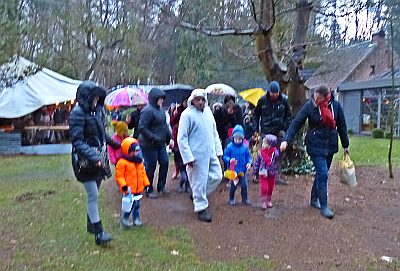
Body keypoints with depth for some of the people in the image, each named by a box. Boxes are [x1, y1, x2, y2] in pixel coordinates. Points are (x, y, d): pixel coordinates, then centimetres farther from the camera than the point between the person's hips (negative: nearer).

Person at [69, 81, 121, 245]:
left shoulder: (98, 110, 6)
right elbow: (77, 141, -19)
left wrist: (114, 144, 31)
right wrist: (93, 157, -29)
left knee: (94, 195, 16)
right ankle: (98, 232, 1)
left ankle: (91, 225, 31)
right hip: (86, 160, -7)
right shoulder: (78, 113, -14)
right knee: (93, 196, -4)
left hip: (100, 159, 7)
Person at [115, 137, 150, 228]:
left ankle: (136, 219, 28)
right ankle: (124, 219, 12)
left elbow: (143, 173, 17)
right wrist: (124, 186, -22)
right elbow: (119, 176, -14)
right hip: (129, 189, -7)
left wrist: (146, 184, 14)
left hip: (138, 189, 7)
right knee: (130, 204, -7)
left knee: (137, 204, 15)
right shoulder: (122, 162, -13)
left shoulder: (139, 161, 10)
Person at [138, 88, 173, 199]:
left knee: (164, 163, 9)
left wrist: (169, 138, 11)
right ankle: (149, 190, 18)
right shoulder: (148, 111, -18)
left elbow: (165, 125, 19)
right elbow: (142, 128, -21)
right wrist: (154, 138, -22)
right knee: (151, 166, 2)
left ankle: (161, 186, 26)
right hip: (149, 145, -8)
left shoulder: (161, 109, 9)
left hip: (161, 144, 8)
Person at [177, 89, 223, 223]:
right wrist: (188, 157, -17)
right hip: (197, 155, -7)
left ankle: (196, 194, 30)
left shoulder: (208, 111, 11)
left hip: (211, 153, 7)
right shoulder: (187, 114, -11)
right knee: (199, 181, 0)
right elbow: (182, 138, -13)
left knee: (217, 176, 11)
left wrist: (218, 150, 14)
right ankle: (201, 208, 16)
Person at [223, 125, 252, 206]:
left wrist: (249, 163, -12)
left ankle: (245, 199, 22)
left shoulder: (245, 147, -2)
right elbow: (225, 156, -5)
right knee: (233, 185, 7)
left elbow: (248, 156, 6)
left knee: (244, 185, 6)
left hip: (242, 170, 2)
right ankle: (231, 199, 25)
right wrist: (229, 160, -25)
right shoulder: (230, 146, -9)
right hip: (233, 170, -2)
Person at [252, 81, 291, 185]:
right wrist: (256, 129, 2)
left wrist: (286, 128, 0)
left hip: (279, 132, 1)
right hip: (265, 132, -1)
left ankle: (278, 176, 11)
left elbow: (288, 115, 8)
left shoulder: (284, 99, -3)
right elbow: (255, 114, 8)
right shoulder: (263, 100, -5)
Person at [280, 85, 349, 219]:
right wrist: (286, 140, -23)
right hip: (316, 146, -4)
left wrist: (345, 145, 13)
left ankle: (314, 199, 32)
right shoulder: (309, 106, -12)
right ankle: (323, 206, -4)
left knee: (321, 173, 14)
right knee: (322, 174, -11)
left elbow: (341, 126, 7)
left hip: (331, 145, 4)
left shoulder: (336, 105, -3)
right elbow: (296, 123, -12)